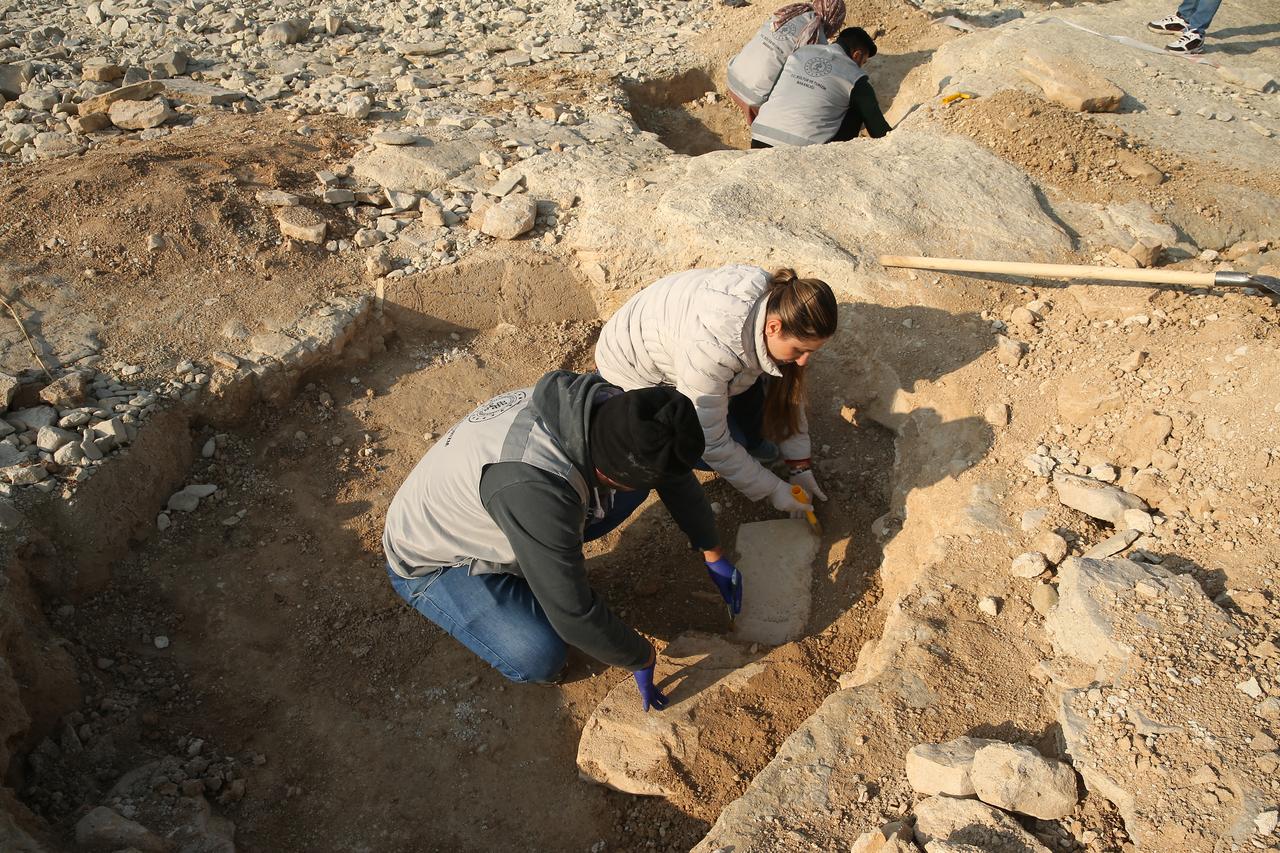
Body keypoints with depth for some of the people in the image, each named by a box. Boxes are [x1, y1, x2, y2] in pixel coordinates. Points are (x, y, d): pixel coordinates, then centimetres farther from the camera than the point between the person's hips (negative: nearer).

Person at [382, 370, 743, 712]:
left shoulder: (609, 405, -20)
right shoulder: (536, 488, -44)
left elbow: (676, 474, -1)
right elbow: (573, 614, -34)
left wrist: (713, 554, 6)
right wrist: (642, 659, -17)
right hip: (429, 561, -6)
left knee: (638, 474, -9)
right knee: (540, 660, -27)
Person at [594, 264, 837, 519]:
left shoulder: (775, 302, -21)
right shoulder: (713, 346, -43)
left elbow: (787, 390, -6)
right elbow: (711, 443, -31)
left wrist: (800, 465, -6)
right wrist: (771, 489, -21)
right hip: (631, 370, -6)